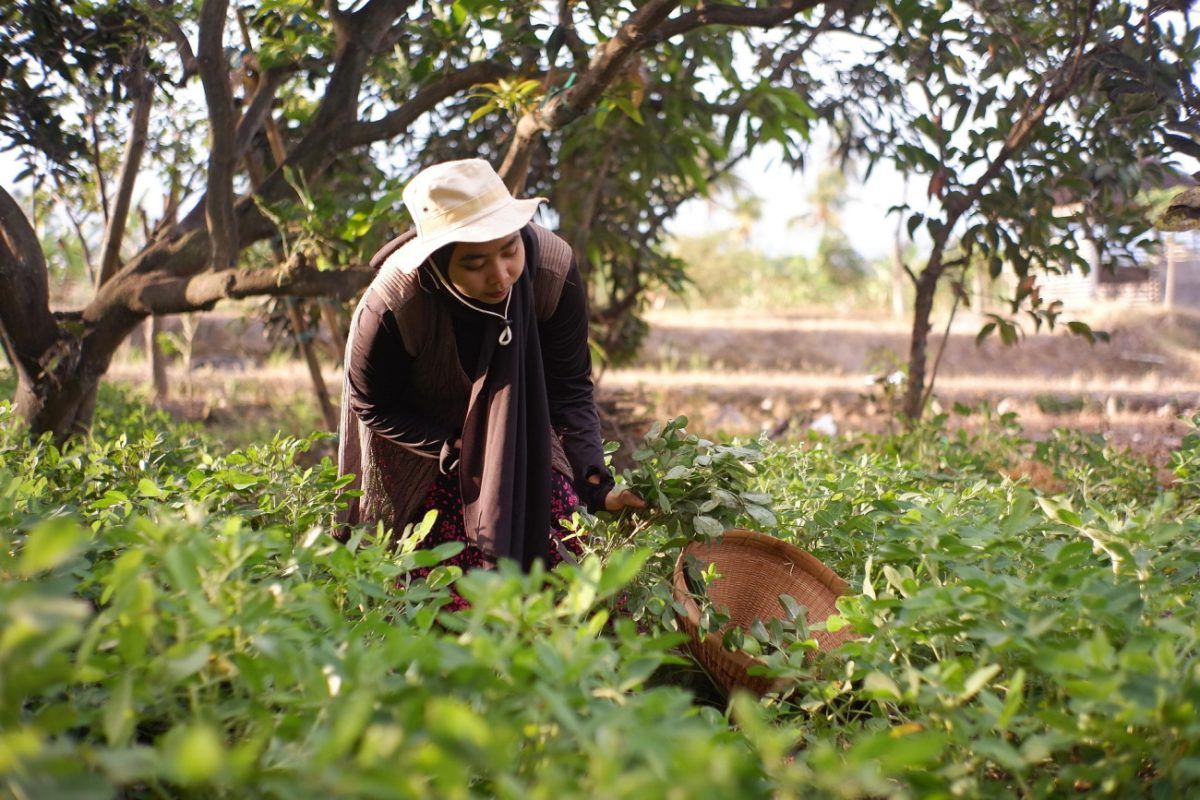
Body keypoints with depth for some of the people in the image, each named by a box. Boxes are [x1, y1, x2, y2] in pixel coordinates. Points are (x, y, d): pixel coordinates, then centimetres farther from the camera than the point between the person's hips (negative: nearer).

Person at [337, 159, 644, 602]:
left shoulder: (553, 269, -28)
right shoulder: (391, 306, -34)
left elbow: (569, 388, -17)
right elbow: (373, 408, -16)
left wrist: (595, 483, -27)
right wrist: (459, 454, -23)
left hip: (521, 429, 2)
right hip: (419, 439, -2)